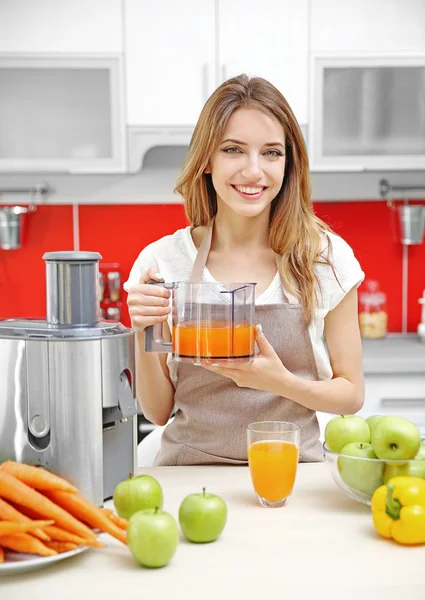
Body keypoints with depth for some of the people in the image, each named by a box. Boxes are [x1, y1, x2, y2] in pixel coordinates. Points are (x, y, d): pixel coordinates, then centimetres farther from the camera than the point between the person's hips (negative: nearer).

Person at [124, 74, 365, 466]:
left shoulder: (327, 258, -3)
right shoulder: (161, 261, -3)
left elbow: (351, 395, 4)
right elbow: (158, 412, 3)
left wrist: (281, 382, -14)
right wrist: (143, 335, -15)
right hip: (189, 473, 0)